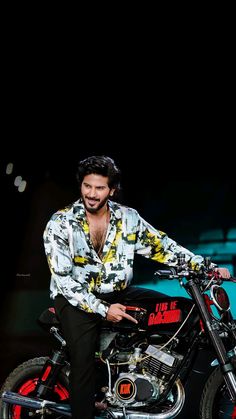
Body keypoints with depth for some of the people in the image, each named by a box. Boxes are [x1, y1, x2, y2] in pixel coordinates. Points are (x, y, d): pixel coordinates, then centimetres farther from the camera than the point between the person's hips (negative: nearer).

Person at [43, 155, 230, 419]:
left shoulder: (128, 218, 2)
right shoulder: (60, 224, -9)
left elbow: (163, 246, 2)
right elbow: (63, 278, -13)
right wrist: (102, 309, -21)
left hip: (118, 294, 4)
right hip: (76, 297, -4)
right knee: (83, 357, -25)